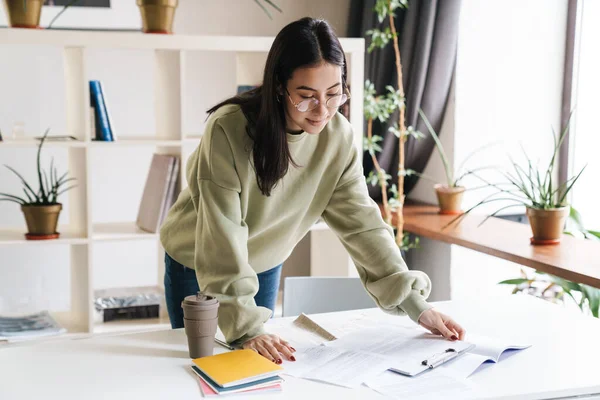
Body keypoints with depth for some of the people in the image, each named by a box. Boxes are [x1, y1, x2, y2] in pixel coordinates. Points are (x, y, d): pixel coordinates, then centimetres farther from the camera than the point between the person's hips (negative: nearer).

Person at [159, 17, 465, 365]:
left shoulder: (339, 137, -19)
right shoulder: (229, 129, -33)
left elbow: (361, 222, -17)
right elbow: (223, 236, -34)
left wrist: (416, 305, -23)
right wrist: (246, 328, -38)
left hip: (265, 267, 4)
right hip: (198, 265, -3)